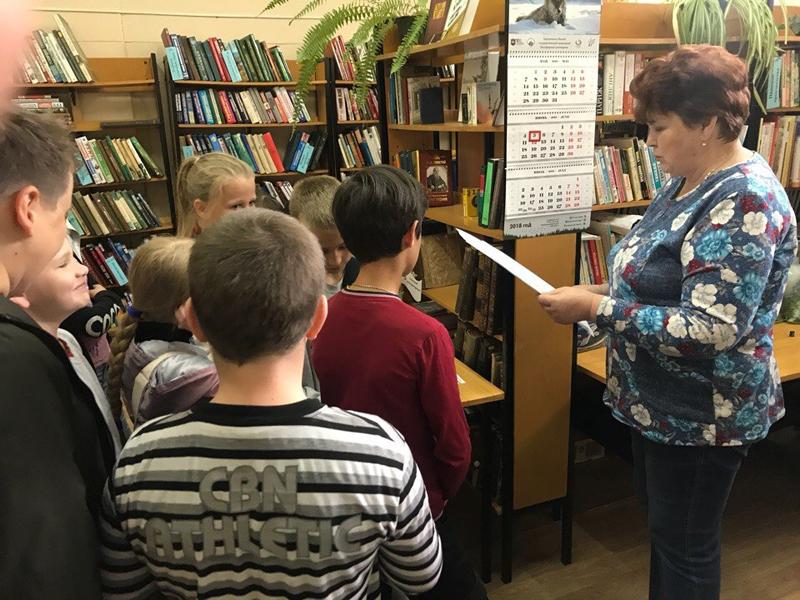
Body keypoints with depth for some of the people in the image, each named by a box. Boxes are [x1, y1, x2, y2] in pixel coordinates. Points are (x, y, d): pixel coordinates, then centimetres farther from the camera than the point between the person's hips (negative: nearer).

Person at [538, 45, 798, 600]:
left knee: (685, 544, 12)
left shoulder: (744, 202, -25)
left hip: (701, 414, -9)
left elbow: (709, 331, -31)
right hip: (663, 402, 9)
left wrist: (596, 308, -28)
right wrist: (604, 291, 1)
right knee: (664, 526, 25)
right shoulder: (693, 180, 5)